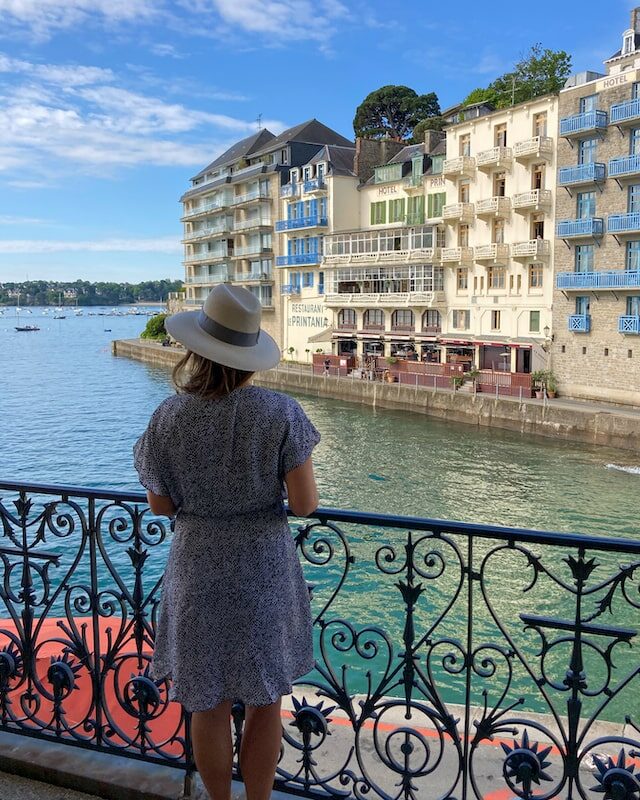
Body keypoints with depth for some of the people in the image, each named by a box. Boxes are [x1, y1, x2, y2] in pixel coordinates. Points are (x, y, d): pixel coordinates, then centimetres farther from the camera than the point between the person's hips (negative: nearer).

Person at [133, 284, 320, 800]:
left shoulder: (168, 419, -10)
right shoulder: (280, 413, -14)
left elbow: (161, 505, 0)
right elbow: (305, 504, -13)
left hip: (198, 569, 1)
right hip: (266, 568, -1)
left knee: (209, 705, 18)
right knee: (265, 700, 18)